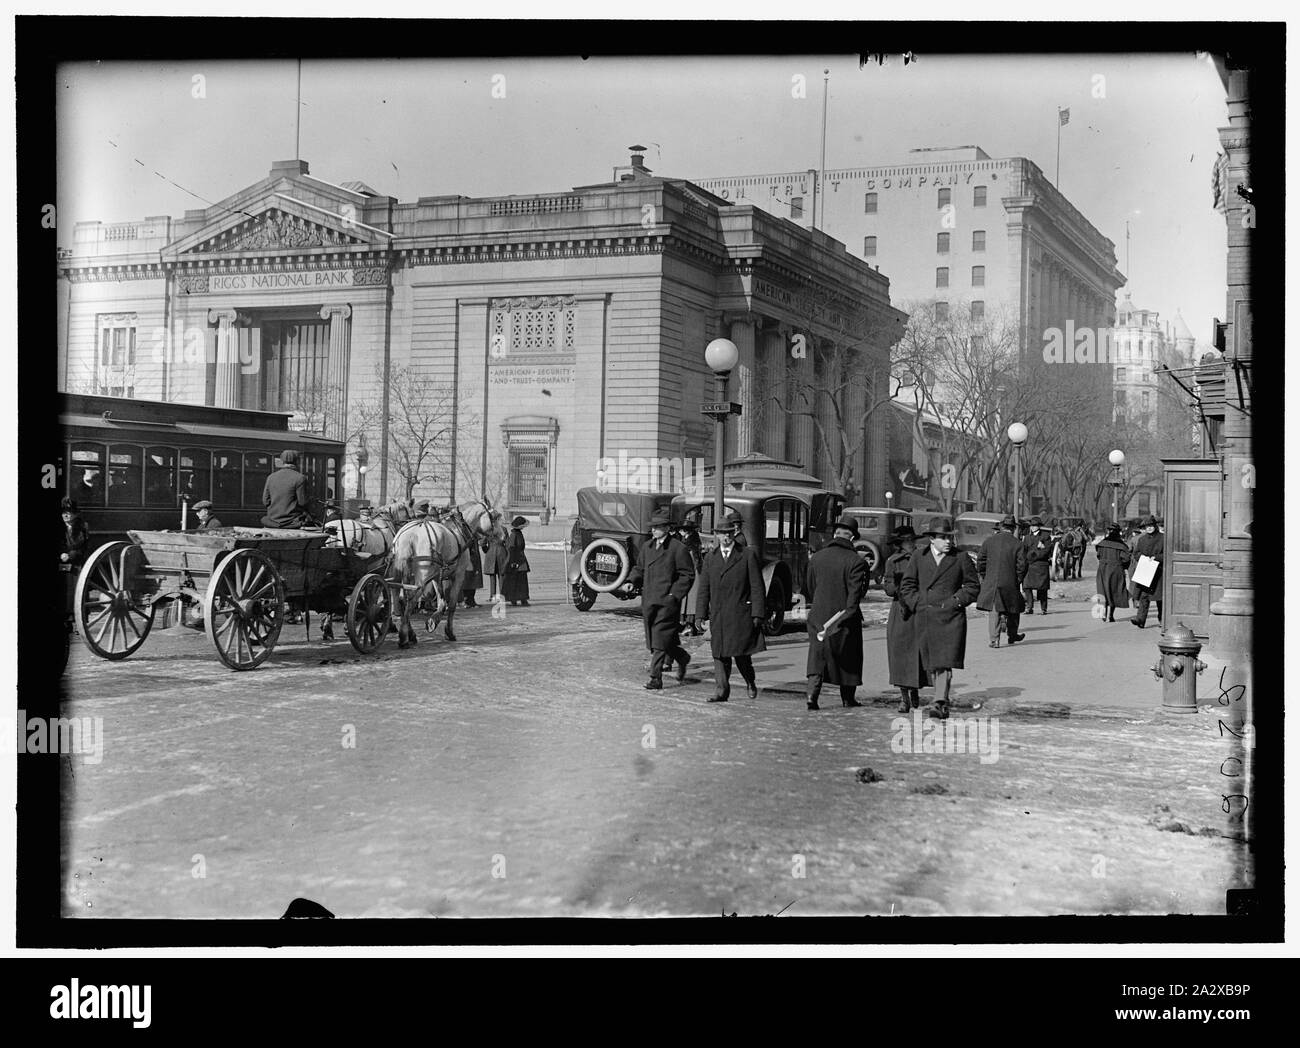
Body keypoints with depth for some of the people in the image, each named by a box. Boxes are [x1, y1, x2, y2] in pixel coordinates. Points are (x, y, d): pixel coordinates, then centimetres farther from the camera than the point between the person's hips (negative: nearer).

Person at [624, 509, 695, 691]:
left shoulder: (678, 549, -7)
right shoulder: (647, 547, 13)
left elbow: (688, 575, -6)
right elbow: (640, 568, 22)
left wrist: (675, 594, -14)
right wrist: (631, 581, 2)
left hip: (667, 602, -7)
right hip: (648, 601, 7)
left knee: (660, 641, -10)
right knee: (653, 639, 13)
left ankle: (656, 679, -7)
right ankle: (682, 657, 35)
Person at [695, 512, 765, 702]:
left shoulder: (748, 555, 1)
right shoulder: (710, 557, 12)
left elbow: (757, 587, -1)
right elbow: (703, 588, 13)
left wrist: (757, 614, -7)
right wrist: (701, 614, 6)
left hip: (741, 614, -3)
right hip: (717, 615, 4)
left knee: (741, 653, -5)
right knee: (719, 654, 1)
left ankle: (750, 682, 21)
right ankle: (721, 691, 6)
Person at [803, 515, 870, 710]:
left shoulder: (816, 557, 4)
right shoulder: (856, 561, -10)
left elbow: (808, 588, 12)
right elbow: (856, 592, -17)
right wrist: (848, 612, -15)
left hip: (818, 616, 3)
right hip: (844, 618, -3)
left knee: (817, 656, 6)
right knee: (848, 657, 13)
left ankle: (812, 695, -10)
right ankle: (847, 698, 23)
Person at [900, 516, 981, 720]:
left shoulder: (961, 559, 5)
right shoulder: (918, 559, 10)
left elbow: (973, 587, 9)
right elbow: (907, 585, 14)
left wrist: (955, 602, -4)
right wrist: (917, 604, 1)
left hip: (950, 618, -3)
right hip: (925, 618, 3)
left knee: (945, 662, -14)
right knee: (932, 664, 7)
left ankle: (940, 704, -19)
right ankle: (943, 701, 19)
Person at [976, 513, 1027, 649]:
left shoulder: (989, 541, 1)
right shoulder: (1018, 544, -5)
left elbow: (981, 562, 4)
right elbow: (1023, 565, -7)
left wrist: (985, 577, 14)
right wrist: (1019, 580, 6)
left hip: (991, 582, 1)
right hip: (1010, 582, -1)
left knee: (994, 610, 4)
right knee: (1013, 609, 17)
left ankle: (994, 639, -5)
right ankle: (1012, 635, 29)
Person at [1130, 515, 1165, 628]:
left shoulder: (1163, 538, 0)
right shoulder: (1142, 539, 12)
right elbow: (1136, 553, 13)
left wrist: (1155, 557, -16)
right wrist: (1143, 557, -8)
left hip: (1158, 571, -2)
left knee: (1160, 596, 6)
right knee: (1143, 596, -8)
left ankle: (1161, 617, 28)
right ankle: (1140, 620, -15)